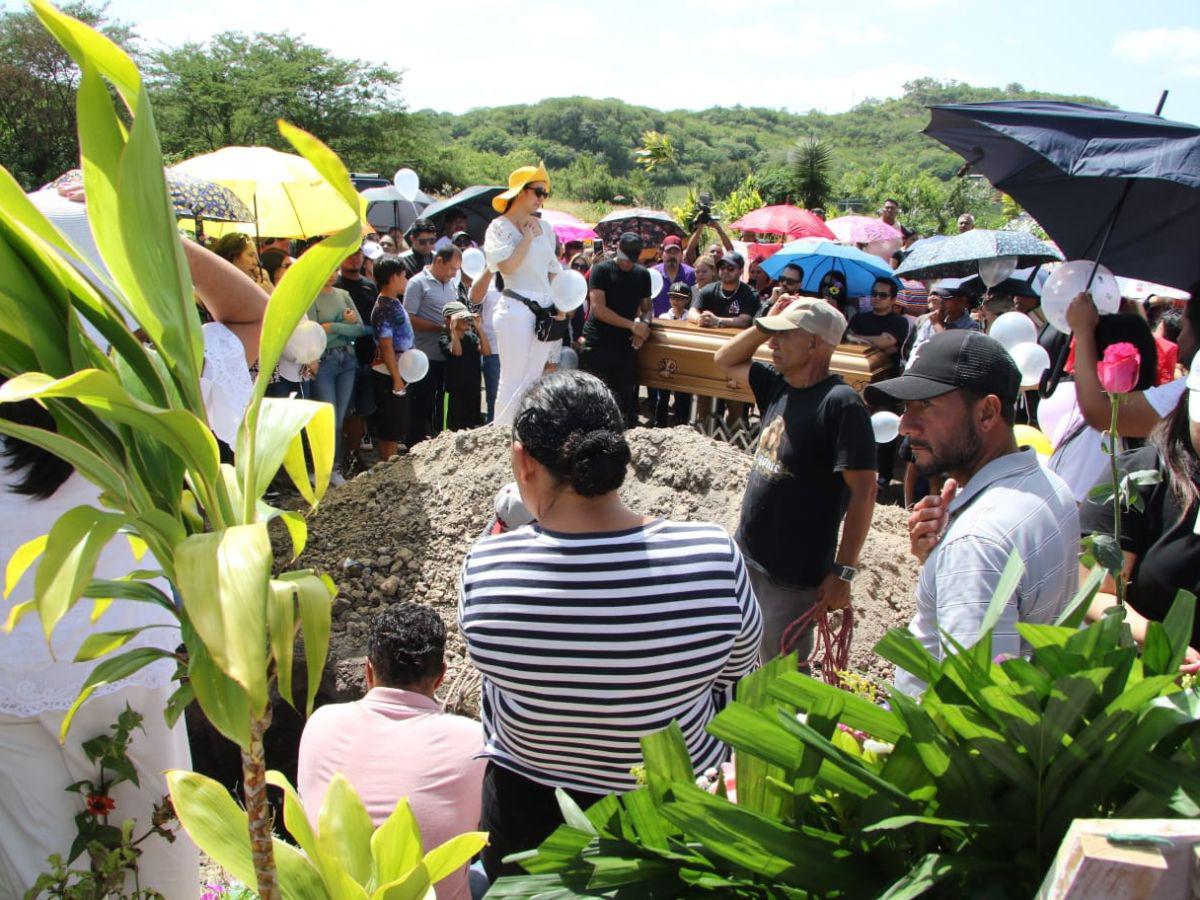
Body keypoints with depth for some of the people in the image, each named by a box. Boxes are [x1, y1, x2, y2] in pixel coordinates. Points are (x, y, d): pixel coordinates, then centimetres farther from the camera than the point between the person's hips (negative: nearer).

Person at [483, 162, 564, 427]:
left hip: (544, 312, 6)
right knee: (513, 381, -5)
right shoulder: (500, 227, -2)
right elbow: (507, 266, -18)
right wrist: (528, 235, -6)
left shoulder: (544, 227, 16)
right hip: (516, 311, -6)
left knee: (535, 380, 8)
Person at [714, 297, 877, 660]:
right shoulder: (780, 386, 4)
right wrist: (765, 325, 2)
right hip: (746, 555, 8)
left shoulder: (841, 403, -20)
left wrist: (843, 572, -19)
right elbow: (725, 360, 19)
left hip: (795, 575, -8)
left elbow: (864, 491, -20)